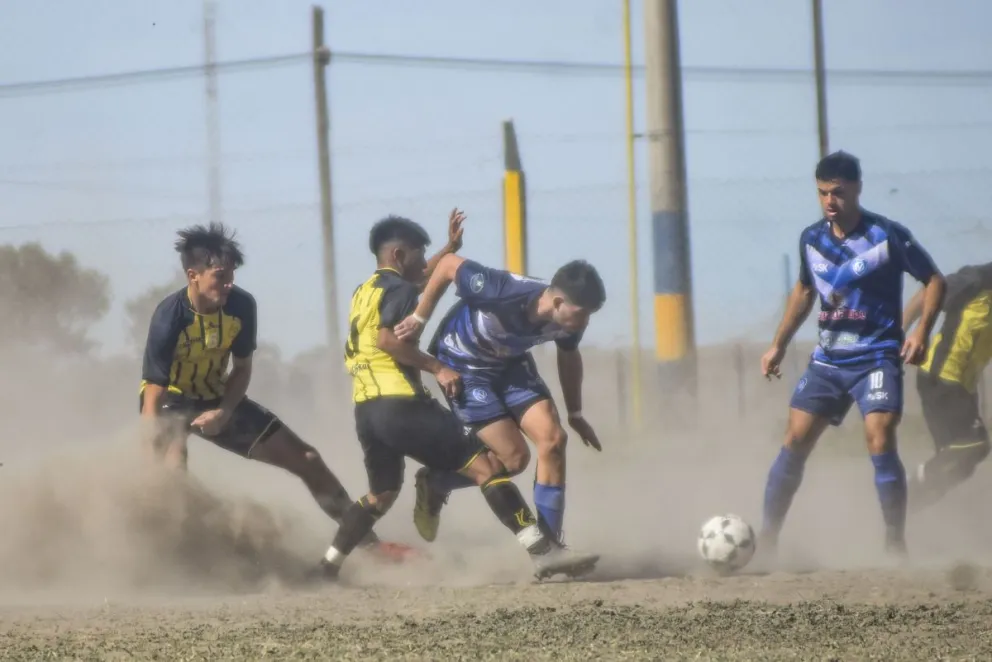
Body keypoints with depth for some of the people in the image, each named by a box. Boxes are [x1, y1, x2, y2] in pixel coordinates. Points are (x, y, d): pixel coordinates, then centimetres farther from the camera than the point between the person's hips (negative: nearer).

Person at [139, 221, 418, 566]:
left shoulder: (241, 306, -17)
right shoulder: (169, 318, -31)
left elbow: (242, 368, -1)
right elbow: (154, 394, -31)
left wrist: (224, 412, -20)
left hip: (216, 399, 5)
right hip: (170, 401, -5)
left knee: (306, 460, 4)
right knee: (173, 479, -37)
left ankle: (369, 542, 15)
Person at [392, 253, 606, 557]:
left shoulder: (569, 318, -19)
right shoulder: (505, 293, -39)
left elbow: (568, 356, 5)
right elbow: (449, 264, -24)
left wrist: (575, 414, 13)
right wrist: (420, 318, -18)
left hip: (511, 364, 6)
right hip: (464, 366, -6)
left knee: (553, 440, -11)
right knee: (515, 458, -12)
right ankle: (434, 484, 13)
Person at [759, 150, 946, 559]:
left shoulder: (888, 236, -11)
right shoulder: (811, 240, 4)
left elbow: (934, 281, -4)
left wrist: (921, 331, -18)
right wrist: (779, 345, 19)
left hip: (876, 358, -5)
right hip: (827, 359, 5)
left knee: (880, 440, -18)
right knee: (794, 442, 0)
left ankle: (896, 545, -11)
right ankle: (766, 541, 8)